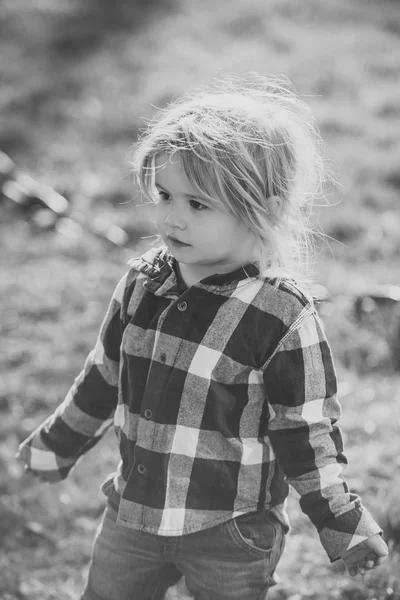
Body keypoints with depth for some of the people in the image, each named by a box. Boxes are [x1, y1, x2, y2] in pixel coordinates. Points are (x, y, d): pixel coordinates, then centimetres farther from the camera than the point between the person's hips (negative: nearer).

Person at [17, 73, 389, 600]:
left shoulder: (284, 318, -22)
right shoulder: (143, 282, -6)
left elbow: (307, 434, -12)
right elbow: (104, 376, 9)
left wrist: (345, 528, -7)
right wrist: (56, 446, 19)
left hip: (230, 536, -5)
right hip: (132, 512, 5)